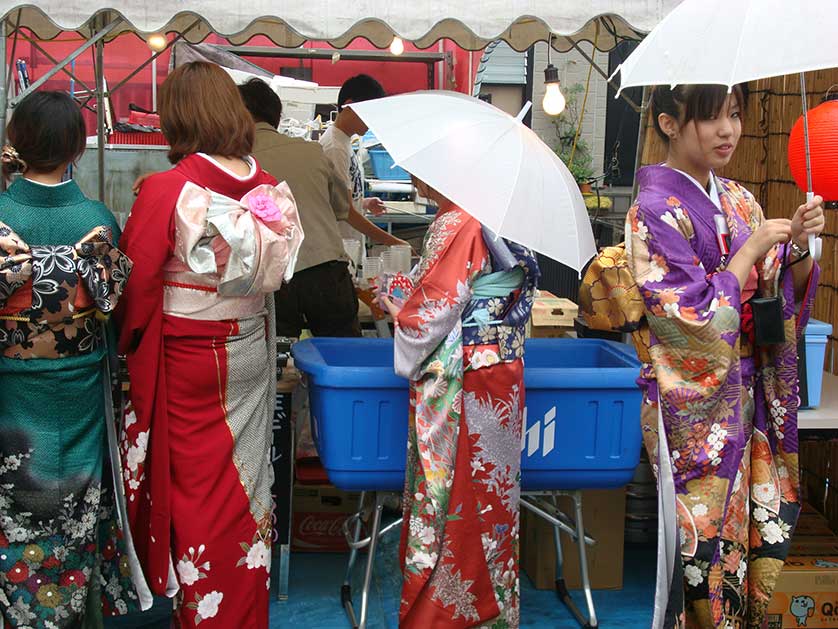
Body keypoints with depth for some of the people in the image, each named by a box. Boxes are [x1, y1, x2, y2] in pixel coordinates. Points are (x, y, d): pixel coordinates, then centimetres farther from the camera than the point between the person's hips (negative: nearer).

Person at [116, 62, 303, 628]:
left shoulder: (167, 190, -19)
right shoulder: (268, 188, -5)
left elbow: (137, 281, -13)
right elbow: (276, 272, 2)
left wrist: (128, 341, 3)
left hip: (189, 359, -5)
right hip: (252, 352, 5)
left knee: (198, 483, 10)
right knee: (244, 480, 17)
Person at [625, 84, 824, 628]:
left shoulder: (739, 201, 7)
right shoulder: (656, 210, -14)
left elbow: (783, 297, 10)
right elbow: (696, 320, -19)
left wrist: (799, 245, -8)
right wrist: (753, 248, -15)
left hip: (747, 396, 6)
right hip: (695, 406, -6)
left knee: (756, 530, 11)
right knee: (706, 533, 3)